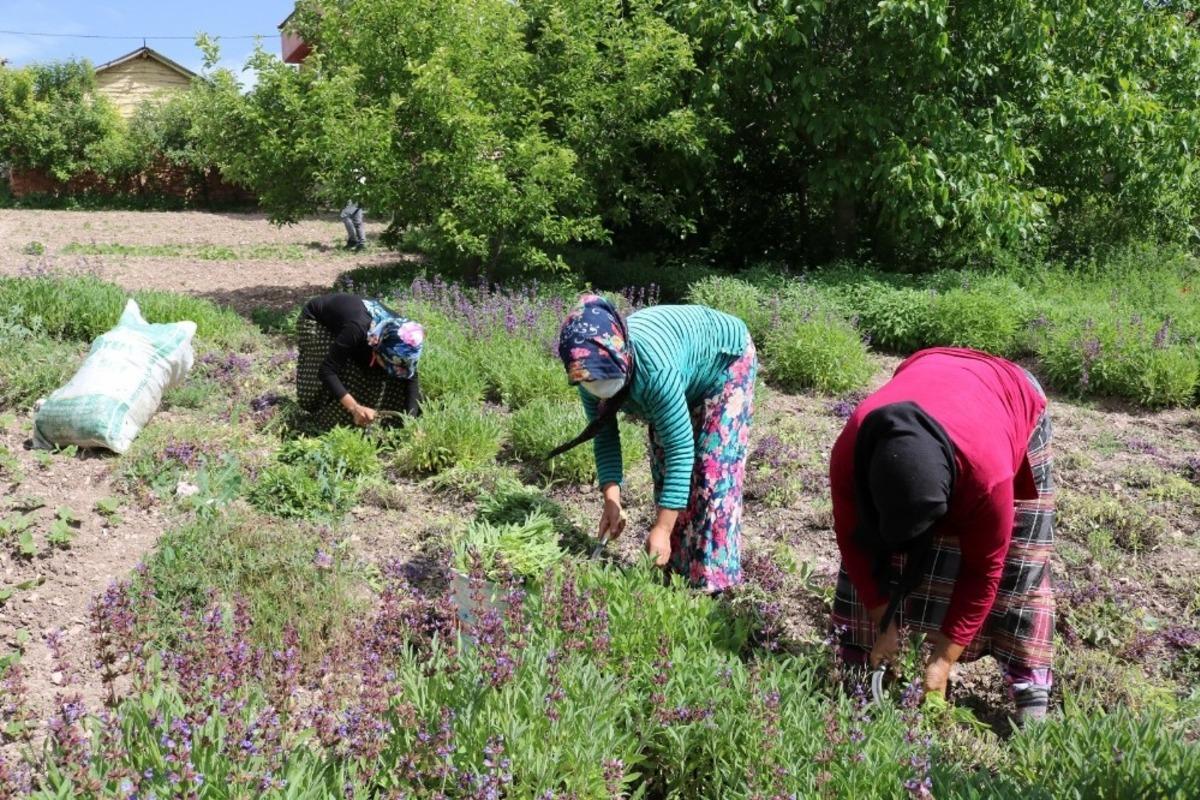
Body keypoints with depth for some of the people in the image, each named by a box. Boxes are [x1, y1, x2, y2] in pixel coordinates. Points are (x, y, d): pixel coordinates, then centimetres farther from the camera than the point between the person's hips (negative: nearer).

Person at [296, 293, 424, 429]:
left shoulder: (400, 339, -29)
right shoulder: (358, 329, -45)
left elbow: (411, 377, -20)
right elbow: (326, 371, -42)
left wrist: (411, 418, -35)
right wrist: (355, 407, -51)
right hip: (316, 320, -5)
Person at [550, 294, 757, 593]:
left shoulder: (655, 371, -45)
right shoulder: (591, 370, -24)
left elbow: (680, 450, -41)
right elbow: (605, 436, -14)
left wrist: (662, 529, -38)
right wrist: (612, 501, -26)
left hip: (725, 359, -7)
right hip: (686, 378, 7)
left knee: (714, 468, -15)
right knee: (662, 465, 3)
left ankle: (712, 579, -9)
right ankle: (676, 568, 14)